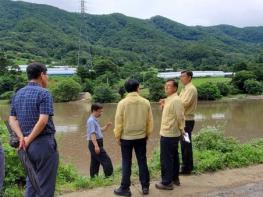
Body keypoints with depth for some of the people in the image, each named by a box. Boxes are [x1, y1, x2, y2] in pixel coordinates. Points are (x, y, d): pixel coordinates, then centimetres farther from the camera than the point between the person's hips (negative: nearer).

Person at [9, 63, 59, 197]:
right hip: (44, 143, -7)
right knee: (45, 185, 3)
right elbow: (43, 120, -20)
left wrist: (21, 137, -5)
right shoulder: (43, 93, -11)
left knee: (31, 183, 19)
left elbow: (12, 119, 7)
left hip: (28, 146, 7)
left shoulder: (17, 94, 12)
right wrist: (29, 140, -11)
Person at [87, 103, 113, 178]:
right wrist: (96, 146, -29)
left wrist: (107, 126, 8)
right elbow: (92, 134, -22)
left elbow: (99, 130, 25)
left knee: (95, 163, 12)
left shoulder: (94, 120, 18)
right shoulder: (91, 120, -13)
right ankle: (108, 176, -7)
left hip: (96, 144, 10)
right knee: (106, 160, -9)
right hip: (95, 144, -10)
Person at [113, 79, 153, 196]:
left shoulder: (122, 103, -11)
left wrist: (117, 136, 4)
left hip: (126, 137, -2)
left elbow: (118, 122, -8)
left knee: (126, 163, 8)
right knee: (142, 162, 13)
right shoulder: (145, 102, -5)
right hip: (141, 137, 2)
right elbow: (150, 121, 2)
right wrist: (147, 134, 15)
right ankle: (145, 187, 22)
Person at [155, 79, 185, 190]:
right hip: (172, 134, 10)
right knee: (173, 156, 19)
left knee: (166, 158, -2)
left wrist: (181, 130, -7)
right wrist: (163, 106, 5)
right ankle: (175, 178, 31)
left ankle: (167, 182, 8)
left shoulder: (175, 100, -20)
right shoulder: (169, 99, 11)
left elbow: (180, 117, -20)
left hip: (168, 134, -10)